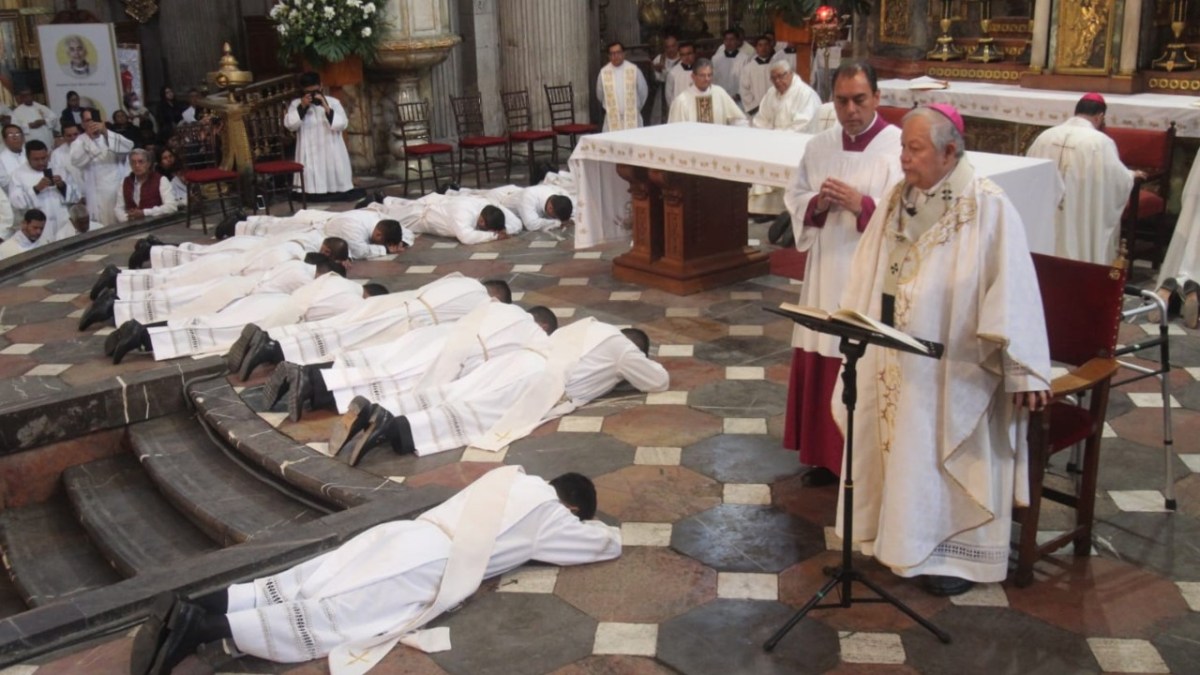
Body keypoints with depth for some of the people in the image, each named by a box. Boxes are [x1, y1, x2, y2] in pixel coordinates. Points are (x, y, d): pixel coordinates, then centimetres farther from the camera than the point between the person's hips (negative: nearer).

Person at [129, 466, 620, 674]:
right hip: (428, 566, -7)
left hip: (404, 534, 7)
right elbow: (610, 545, 20)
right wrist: (598, 528, 43)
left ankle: (193, 607, -15)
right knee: (320, 622, -17)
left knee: (292, 592, 1)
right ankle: (202, 627, -30)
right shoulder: (552, 517, 11)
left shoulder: (514, 478, 29)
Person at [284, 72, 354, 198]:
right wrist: (302, 107, -14)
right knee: (312, 186, -8)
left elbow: (342, 124, -8)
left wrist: (326, 108, -18)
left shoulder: (332, 102, 2)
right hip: (310, 154, 0)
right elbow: (289, 125, -6)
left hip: (331, 152, 0)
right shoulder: (296, 104, 6)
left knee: (336, 187, 3)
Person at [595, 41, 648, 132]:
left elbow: (643, 91, 9)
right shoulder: (604, 72, 0)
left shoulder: (633, 70, -2)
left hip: (632, 118, 0)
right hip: (612, 119, 0)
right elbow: (600, 95, 14)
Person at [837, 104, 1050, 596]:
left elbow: (1011, 289, -16)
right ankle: (900, 533, 32)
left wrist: (1023, 370, -17)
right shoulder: (898, 199, 5)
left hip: (950, 362, -6)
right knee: (895, 444, 15)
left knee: (944, 453, 4)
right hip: (890, 356, 6)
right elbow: (868, 273, 13)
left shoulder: (988, 208, -13)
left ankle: (958, 551, 19)